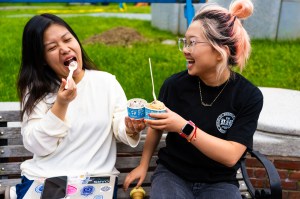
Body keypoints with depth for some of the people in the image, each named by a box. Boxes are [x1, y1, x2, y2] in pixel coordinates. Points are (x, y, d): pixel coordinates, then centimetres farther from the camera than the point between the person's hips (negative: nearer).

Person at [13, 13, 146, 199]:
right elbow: (38, 147, -6)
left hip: (96, 178, 1)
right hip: (42, 178, 0)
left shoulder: (107, 81, 5)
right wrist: (61, 105, -16)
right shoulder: (36, 90, 3)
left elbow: (121, 129, 3)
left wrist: (130, 129, -19)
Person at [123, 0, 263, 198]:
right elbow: (157, 126, 8)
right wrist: (143, 165, 11)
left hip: (219, 183, 0)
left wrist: (183, 127, -28)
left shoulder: (249, 96, -13)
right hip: (172, 174, 0)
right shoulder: (175, 84, -10)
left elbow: (231, 156, -19)